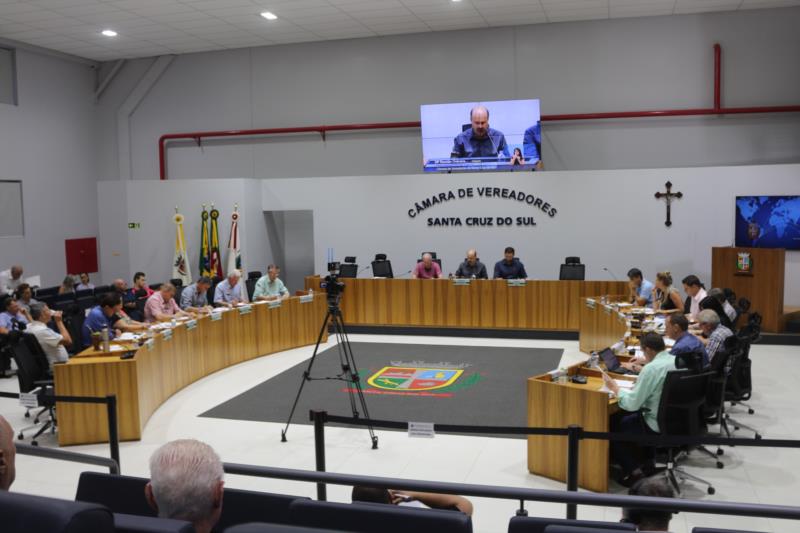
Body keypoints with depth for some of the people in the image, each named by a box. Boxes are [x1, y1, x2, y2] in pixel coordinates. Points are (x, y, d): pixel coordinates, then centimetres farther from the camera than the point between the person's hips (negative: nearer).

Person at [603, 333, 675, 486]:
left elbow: (632, 403, -20)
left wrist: (614, 387, -6)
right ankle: (647, 460, 28)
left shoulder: (651, 368, -22)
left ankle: (633, 471, 10)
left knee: (613, 425, 12)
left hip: (659, 427, -8)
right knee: (631, 416, 28)